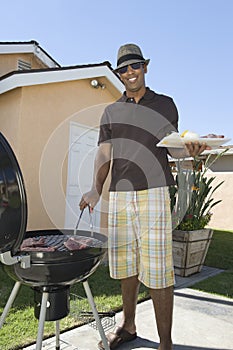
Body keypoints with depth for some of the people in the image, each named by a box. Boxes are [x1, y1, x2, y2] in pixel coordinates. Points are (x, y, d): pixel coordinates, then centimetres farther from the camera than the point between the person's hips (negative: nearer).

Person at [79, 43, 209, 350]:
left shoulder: (165, 104, 12)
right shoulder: (112, 111, 17)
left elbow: (171, 147, 11)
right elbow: (104, 155, 10)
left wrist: (188, 150, -13)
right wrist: (96, 189, -4)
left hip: (154, 193, -3)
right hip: (119, 195, 3)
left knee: (157, 270, -6)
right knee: (125, 266, 11)